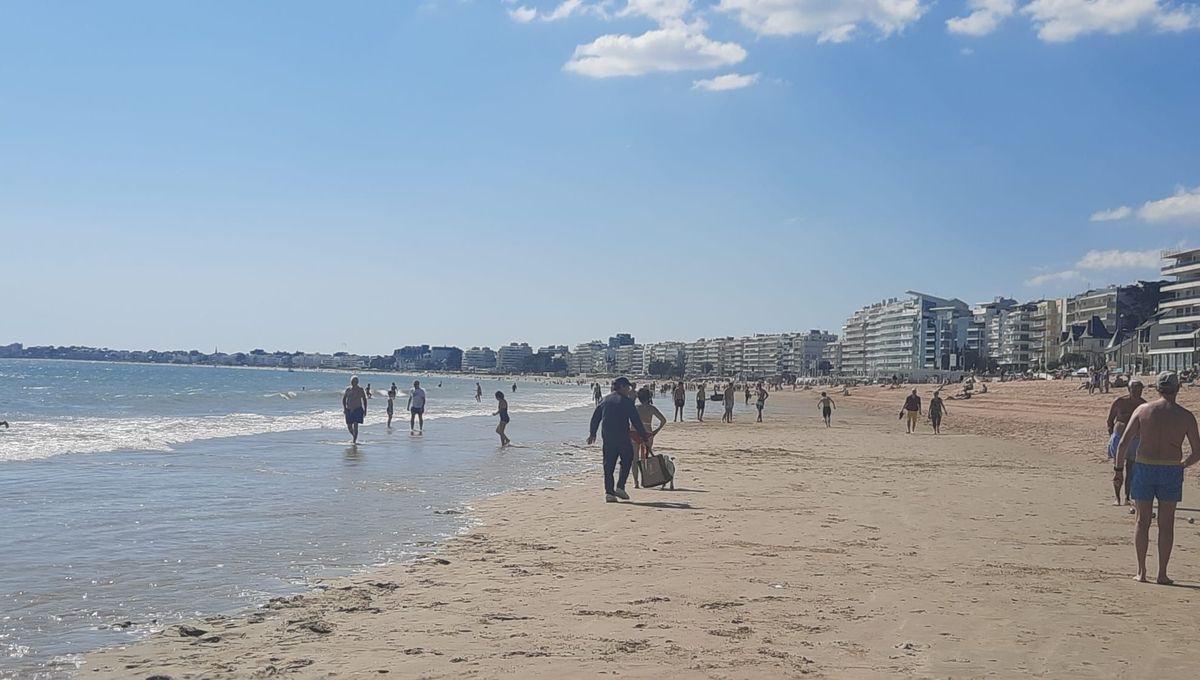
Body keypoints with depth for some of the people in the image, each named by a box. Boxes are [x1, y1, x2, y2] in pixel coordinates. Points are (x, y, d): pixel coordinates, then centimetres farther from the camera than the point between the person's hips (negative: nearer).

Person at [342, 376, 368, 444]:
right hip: (349, 410, 3)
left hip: (357, 410, -3)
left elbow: (364, 400, 5)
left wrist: (365, 410, 0)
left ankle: (354, 440, -12)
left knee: (355, 426, -15)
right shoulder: (348, 389, 5)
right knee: (349, 427, 7)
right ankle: (354, 437, 33)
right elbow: (343, 399, 7)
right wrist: (344, 408, -7)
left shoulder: (360, 390, -1)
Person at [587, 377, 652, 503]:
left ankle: (609, 492, 3)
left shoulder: (604, 400, 11)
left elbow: (595, 418, 15)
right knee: (627, 460, 13)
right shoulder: (627, 402, -5)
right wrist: (646, 438, -2)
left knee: (608, 465, 7)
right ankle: (620, 487, 2)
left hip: (607, 439, 5)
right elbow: (637, 422, -7)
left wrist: (592, 434, 28)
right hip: (623, 438, -5)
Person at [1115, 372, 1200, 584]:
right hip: (1171, 471, -1)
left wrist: (1119, 468, 7)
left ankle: (1141, 571, 9)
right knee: (1166, 524, 7)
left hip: (1144, 469, 1)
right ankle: (1162, 574, 8)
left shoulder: (1143, 410, -1)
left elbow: (1123, 443, -4)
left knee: (1142, 521, 9)